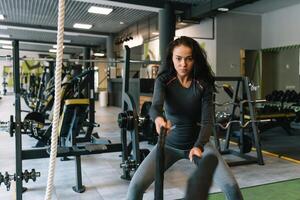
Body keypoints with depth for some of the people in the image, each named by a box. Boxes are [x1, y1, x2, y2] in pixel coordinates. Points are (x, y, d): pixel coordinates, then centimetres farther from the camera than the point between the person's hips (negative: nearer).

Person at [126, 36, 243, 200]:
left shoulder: (204, 84, -13)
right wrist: (158, 118, -55)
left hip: (197, 142, 0)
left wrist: (198, 146, -35)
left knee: (231, 186, -16)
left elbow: (207, 120, -17)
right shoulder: (163, 80, -13)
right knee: (136, 186, -17)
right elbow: (155, 106, -31)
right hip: (170, 144, 0)